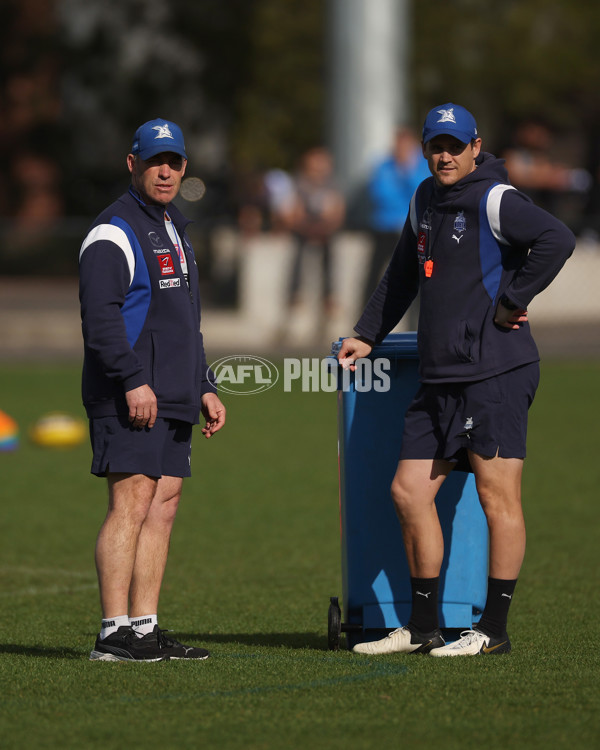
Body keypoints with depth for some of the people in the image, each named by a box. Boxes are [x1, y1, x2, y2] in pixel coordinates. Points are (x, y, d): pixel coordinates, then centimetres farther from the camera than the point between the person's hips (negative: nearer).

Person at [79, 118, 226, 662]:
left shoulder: (175, 230, 22)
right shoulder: (114, 232, -7)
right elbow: (100, 316, -18)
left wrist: (205, 389, 22)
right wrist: (133, 381, -24)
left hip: (173, 400, 9)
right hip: (130, 398, -9)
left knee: (164, 506, 6)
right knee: (133, 504, -13)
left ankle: (145, 628, 8)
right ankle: (115, 634, -14)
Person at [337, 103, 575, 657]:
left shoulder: (494, 200, -9)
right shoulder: (426, 201, 17)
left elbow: (557, 239, -24)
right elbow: (403, 276, 29)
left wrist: (512, 300, -18)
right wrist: (367, 337, 25)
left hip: (495, 371, -9)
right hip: (440, 377, 9)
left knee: (497, 494, -5)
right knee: (410, 491, 7)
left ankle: (494, 630, -1)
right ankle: (423, 628, 14)